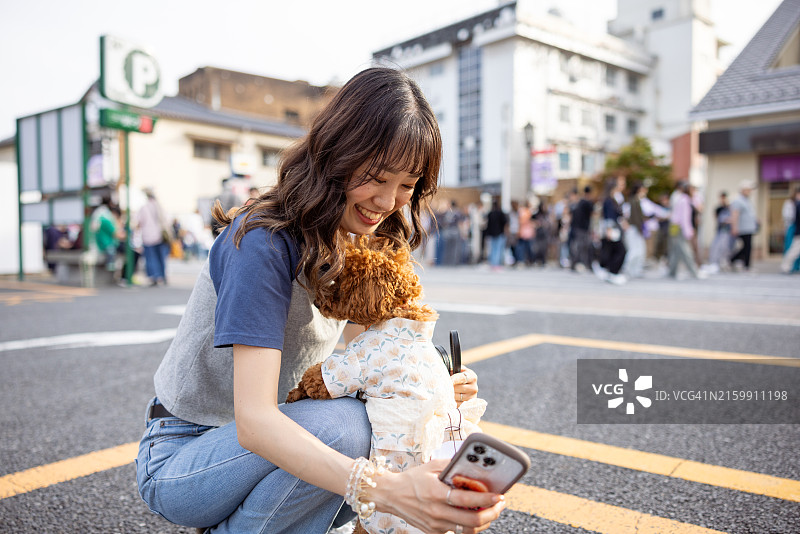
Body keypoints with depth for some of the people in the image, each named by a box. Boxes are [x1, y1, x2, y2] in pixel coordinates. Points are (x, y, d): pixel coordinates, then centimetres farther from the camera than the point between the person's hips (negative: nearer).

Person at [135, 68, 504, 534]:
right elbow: (254, 421, -34)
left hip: (261, 440, 8)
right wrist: (384, 490, -47)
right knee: (341, 425, -31)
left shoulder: (357, 243, -2)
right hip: (178, 460, -7)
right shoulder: (264, 242, -27)